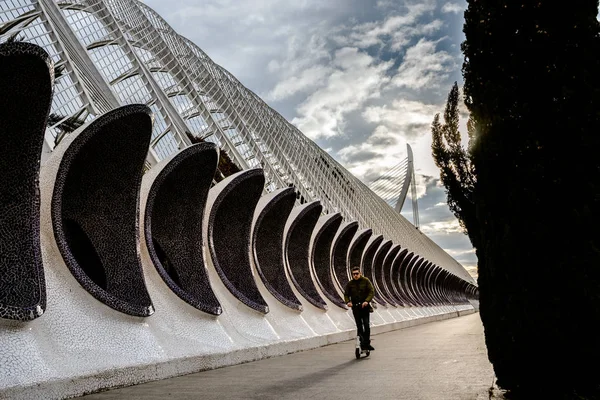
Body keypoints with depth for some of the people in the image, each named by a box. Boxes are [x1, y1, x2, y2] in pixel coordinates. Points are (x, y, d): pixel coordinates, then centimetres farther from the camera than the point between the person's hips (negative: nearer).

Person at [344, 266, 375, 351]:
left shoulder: (366, 280, -1)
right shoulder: (350, 283, 4)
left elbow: (371, 291, -7)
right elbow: (346, 294, 6)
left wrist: (367, 301, -22)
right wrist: (348, 301, -15)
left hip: (365, 306, -2)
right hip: (355, 307, 2)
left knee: (366, 325, -10)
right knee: (359, 326, 2)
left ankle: (367, 343, -3)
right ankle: (362, 343, 10)